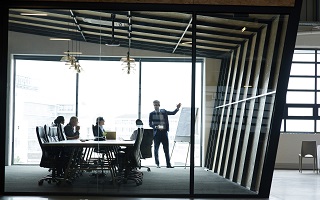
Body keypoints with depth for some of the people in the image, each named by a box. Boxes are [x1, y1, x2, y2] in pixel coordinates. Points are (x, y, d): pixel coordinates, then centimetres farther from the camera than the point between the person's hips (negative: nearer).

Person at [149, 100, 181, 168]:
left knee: (166, 149, 2)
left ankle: (168, 164, 6)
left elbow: (173, 113, 11)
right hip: (156, 132, -2)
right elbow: (150, 124, 0)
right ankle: (157, 164, 11)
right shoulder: (151, 114, 2)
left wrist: (177, 108, -5)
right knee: (156, 149, 2)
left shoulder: (164, 112, 8)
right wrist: (156, 127, -16)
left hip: (164, 132, 2)